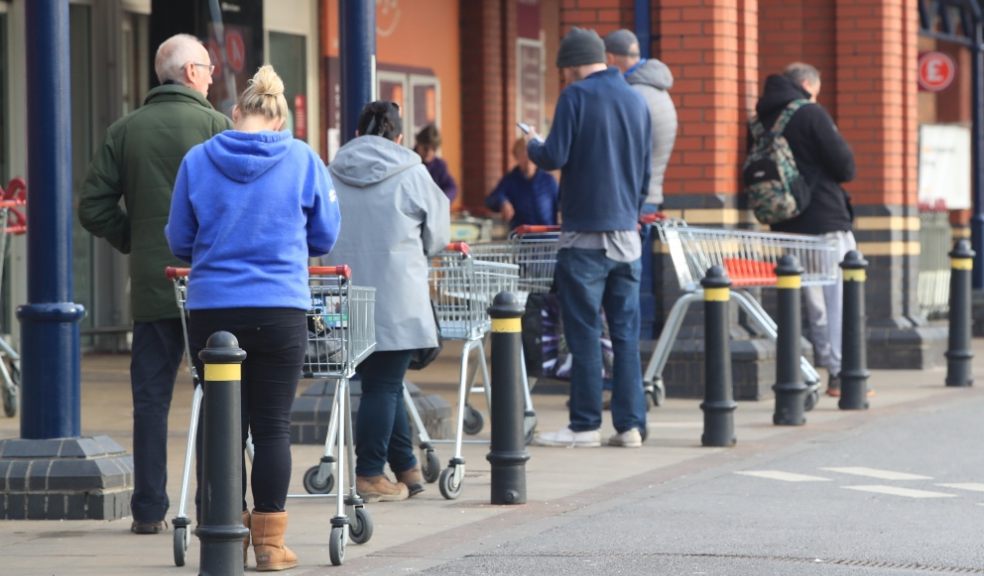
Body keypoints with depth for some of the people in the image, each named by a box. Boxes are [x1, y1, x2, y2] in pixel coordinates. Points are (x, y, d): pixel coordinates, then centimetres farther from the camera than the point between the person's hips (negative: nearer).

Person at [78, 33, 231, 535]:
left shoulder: (124, 131, 6)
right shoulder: (216, 126, -5)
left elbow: (93, 207, 4)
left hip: (150, 286, 3)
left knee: (150, 398, 6)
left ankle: (149, 510, 5)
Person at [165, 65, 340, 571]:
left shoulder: (198, 160, 1)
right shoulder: (303, 160, 0)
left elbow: (179, 240, 8)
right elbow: (325, 237, 9)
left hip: (211, 309, 1)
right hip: (280, 310, -1)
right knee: (272, 425, 3)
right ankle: (270, 543, 4)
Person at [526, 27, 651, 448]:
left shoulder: (576, 95, -8)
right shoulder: (635, 100, 12)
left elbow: (555, 157, -13)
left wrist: (532, 145, 8)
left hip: (585, 233, -6)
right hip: (626, 234, 6)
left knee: (584, 333, -1)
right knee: (626, 333, 6)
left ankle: (585, 425, 2)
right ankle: (630, 425, 5)